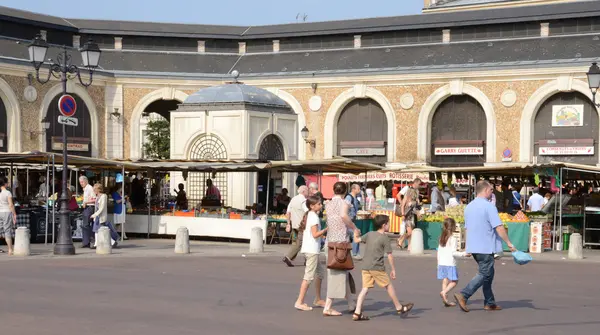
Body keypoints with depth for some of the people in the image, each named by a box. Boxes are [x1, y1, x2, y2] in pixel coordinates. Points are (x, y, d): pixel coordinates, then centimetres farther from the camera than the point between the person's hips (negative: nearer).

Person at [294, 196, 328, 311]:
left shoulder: (308, 215, 14)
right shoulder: (314, 217, -14)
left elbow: (303, 230, 17)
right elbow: (315, 234, -20)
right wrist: (327, 229, -16)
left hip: (309, 249, 10)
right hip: (312, 250, -10)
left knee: (320, 271, 20)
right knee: (309, 276, -8)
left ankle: (318, 299, 26)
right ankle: (299, 302, -8)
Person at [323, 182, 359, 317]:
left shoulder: (328, 204, 11)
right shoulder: (343, 203, -9)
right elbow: (343, 215, -30)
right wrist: (354, 228, -17)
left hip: (330, 241, 7)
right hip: (340, 241, -7)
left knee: (343, 273, 16)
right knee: (338, 274, -2)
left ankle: (350, 304, 23)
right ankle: (327, 308, -3)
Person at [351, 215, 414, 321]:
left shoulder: (369, 234, 9)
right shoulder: (384, 238, -6)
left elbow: (357, 240, 15)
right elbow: (389, 255, -6)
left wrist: (356, 234, 37)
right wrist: (393, 269, 1)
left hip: (365, 266, 6)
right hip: (377, 267, -6)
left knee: (365, 288, 2)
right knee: (388, 286, 9)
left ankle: (357, 313, -7)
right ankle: (399, 308, 21)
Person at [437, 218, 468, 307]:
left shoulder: (442, 238, 11)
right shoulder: (453, 238, -11)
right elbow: (453, 252, -15)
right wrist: (463, 253, -5)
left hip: (442, 263, 7)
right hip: (450, 263, -7)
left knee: (445, 281, 7)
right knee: (454, 281, 1)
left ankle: (446, 300, 5)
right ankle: (444, 292, -20)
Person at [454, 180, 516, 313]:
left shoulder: (469, 207, 12)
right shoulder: (489, 207, -14)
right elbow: (499, 228, -17)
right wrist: (509, 243, -9)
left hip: (473, 246, 9)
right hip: (486, 247, -9)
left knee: (488, 273, 16)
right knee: (484, 274, -4)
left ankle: (489, 303, 17)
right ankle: (463, 295, -14)